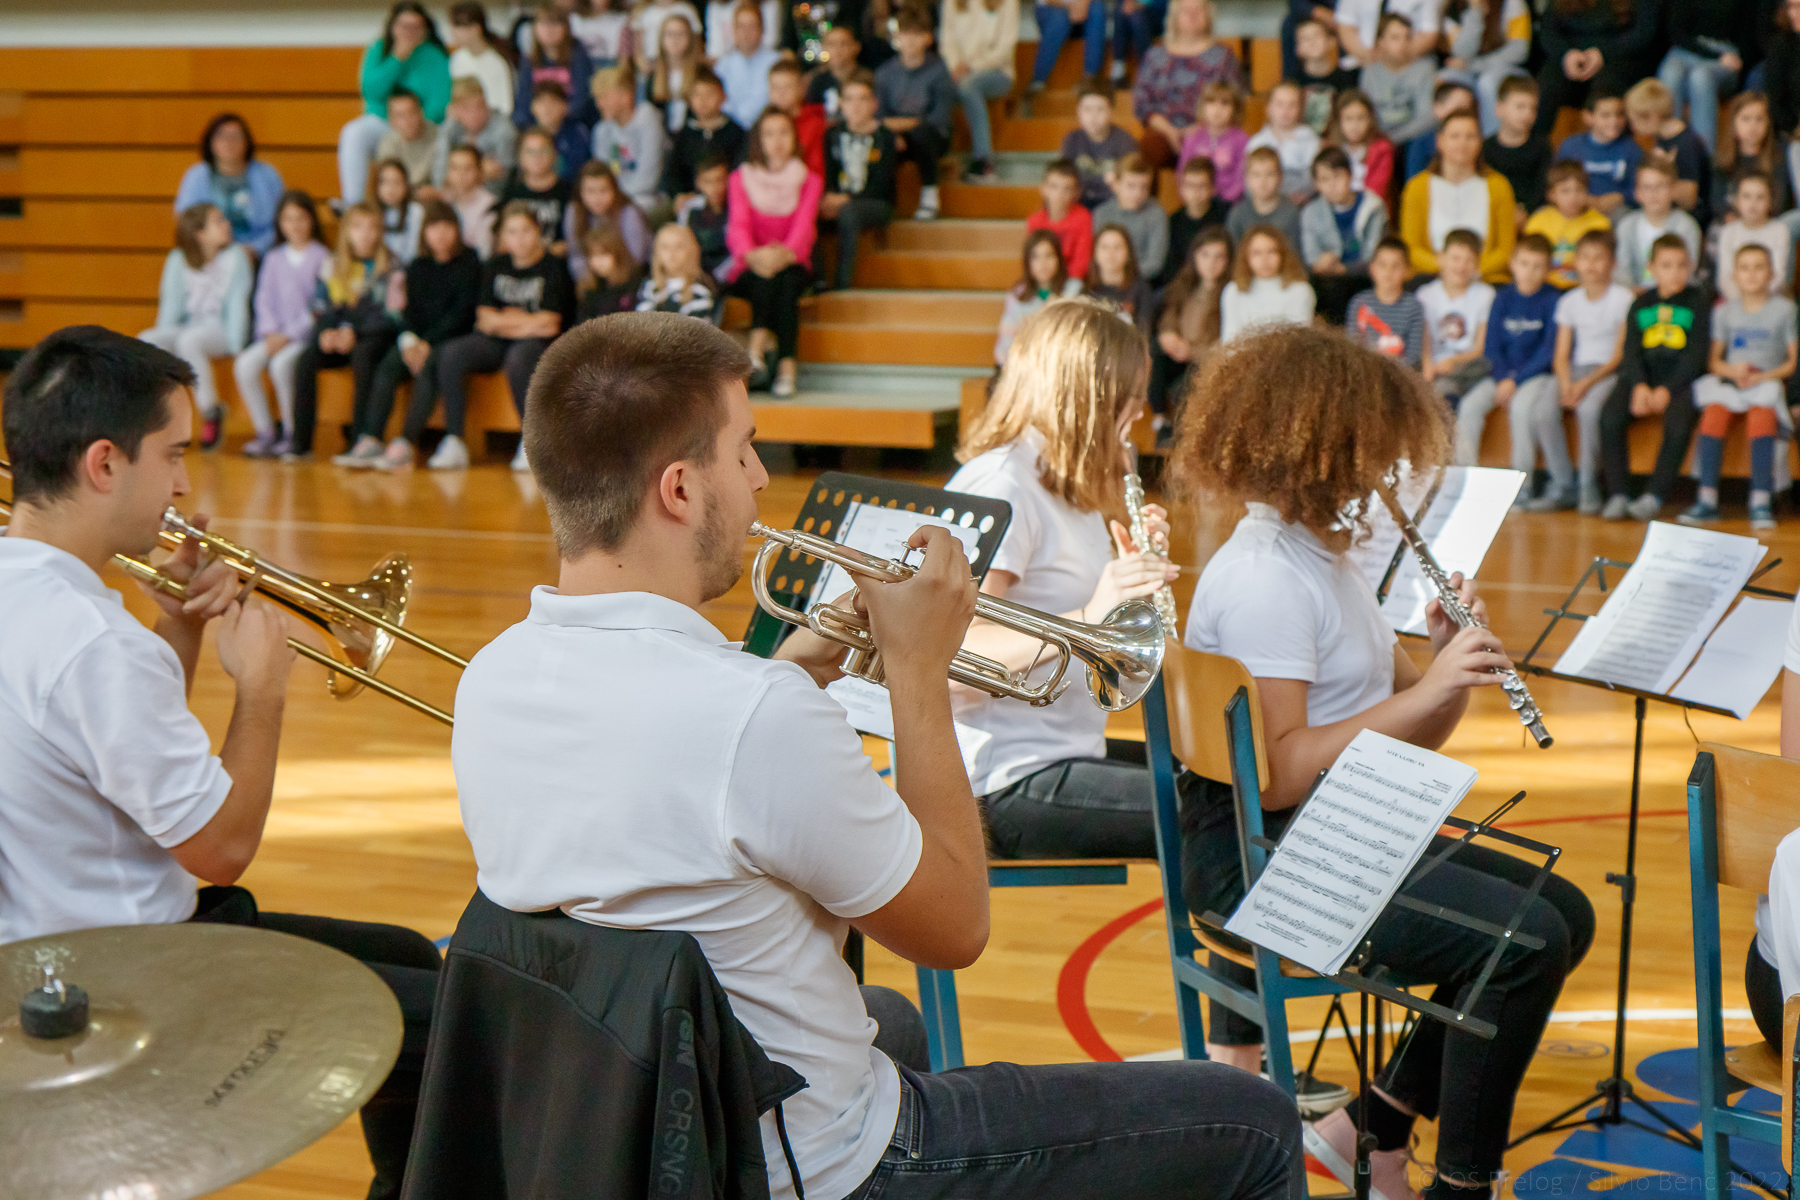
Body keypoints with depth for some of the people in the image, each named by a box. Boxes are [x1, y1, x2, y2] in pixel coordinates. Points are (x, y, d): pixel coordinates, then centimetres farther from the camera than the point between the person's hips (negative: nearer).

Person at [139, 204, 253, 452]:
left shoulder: (235, 257, 0)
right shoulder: (178, 260, 7)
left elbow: (238, 303, -4)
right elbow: (171, 304, 7)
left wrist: (234, 346, -14)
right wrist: (164, 340, -8)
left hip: (220, 330, -3)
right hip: (187, 327, 4)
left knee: (188, 341, -36)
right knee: (145, 341, -25)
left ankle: (211, 412, -24)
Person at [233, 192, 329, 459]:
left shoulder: (321, 256, 0)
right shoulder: (274, 259, 15)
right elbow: (265, 299, 11)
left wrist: (290, 335, -13)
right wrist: (271, 332, -7)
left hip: (307, 333, -5)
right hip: (276, 333, 5)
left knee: (281, 364, -33)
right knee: (244, 365, -22)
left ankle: (293, 433, -17)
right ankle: (266, 431, -10)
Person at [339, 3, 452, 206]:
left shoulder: (436, 56, -2)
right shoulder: (379, 49, 7)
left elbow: (440, 102, -10)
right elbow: (371, 90, -7)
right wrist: (398, 58, -15)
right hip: (380, 121, 3)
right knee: (352, 134, -29)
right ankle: (352, 203, -32)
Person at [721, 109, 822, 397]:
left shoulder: (810, 181, 11)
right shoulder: (741, 179, 9)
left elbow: (804, 225, -7)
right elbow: (738, 225, -8)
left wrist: (786, 253, -31)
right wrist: (753, 255, -32)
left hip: (790, 264, 0)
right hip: (749, 268, 0)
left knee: (786, 278, -35)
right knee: (765, 276, -35)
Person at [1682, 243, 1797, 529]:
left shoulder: (1784, 309, 6)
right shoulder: (1726, 313, 15)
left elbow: (1793, 362, 3)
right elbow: (1714, 360, 13)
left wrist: (1762, 377, -13)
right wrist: (1733, 370, -9)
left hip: (1770, 381, -2)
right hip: (1731, 381, 2)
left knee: (1761, 413, -36)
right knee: (1714, 411, -31)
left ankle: (1761, 501, -38)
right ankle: (1707, 499, -32)